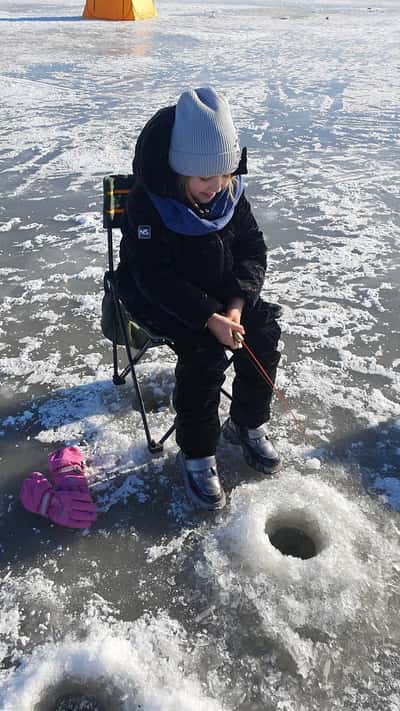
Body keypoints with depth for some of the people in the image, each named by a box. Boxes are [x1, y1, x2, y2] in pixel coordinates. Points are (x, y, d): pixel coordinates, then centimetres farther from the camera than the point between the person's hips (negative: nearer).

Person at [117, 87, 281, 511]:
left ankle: (247, 425, 8)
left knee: (264, 333, -14)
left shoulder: (231, 194, -6)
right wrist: (209, 318, -34)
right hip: (159, 297, -5)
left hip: (221, 290, 6)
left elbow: (253, 248, -2)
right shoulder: (147, 203, -23)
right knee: (204, 351, -27)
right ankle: (196, 455, -10)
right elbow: (155, 276, -26)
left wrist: (237, 303, -19)